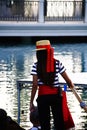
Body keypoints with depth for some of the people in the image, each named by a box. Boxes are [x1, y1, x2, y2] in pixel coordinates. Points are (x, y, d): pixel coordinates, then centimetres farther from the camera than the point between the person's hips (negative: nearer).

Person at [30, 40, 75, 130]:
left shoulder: (36, 65, -7)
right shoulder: (57, 63, -3)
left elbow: (35, 85, -9)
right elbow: (68, 80, 3)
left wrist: (31, 102, -3)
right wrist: (71, 85, 26)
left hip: (42, 96, -1)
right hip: (56, 95, 1)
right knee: (59, 122, 7)